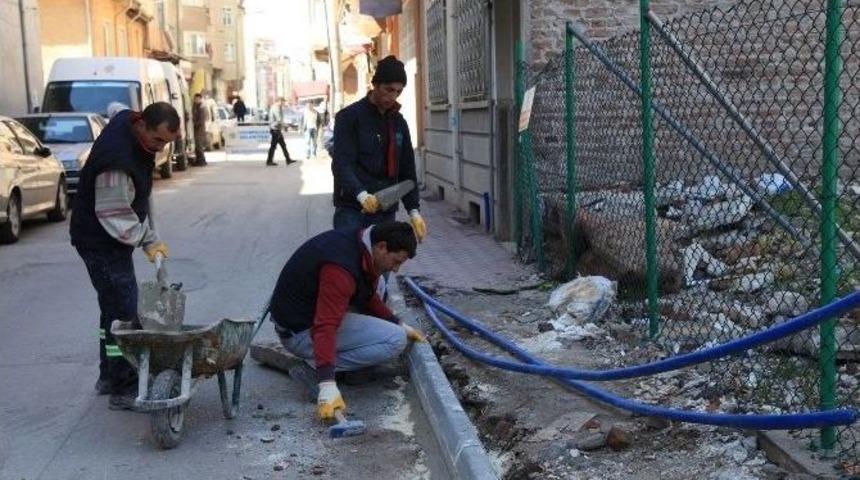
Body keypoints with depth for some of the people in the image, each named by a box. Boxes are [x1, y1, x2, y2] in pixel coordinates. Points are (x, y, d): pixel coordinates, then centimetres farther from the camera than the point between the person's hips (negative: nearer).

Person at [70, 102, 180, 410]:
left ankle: (109, 377, 31)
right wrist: (149, 240, -12)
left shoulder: (132, 128, -3)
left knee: (114, 308, 18)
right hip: (101, 243, -10)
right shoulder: (117, 161, -32)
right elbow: (117, 218, -27)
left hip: (114, 240, 10)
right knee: (123, 313, -8)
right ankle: (124, 389, -1)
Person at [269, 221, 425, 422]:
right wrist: (327, 385, -41)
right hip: (301, 332, -10)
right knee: (395, 340, -16)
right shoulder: (341, 268, -28)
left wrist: (401, 325, 15)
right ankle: (315, 368, -12)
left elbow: (369, 298, 19)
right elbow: (325, 328, -36)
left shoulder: (359, 245, 2)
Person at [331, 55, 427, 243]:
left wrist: (414, 210, 3)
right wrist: (361, 194, -32)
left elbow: (407, 171, 14)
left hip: (385, 210, 5)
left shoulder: (398, 122, 13)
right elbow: (341, 164, -15)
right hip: (352, 209, -5)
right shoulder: (350, 117, -5)